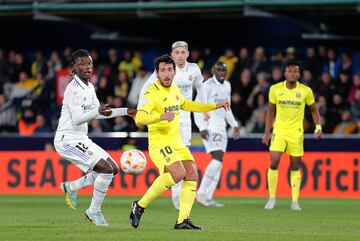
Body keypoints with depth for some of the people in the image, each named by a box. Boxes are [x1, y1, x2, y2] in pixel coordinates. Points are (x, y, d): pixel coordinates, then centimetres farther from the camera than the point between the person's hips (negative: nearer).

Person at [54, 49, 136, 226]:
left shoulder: (89, 87, 11)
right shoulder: (73, 89, -18)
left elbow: (98, 113, 24)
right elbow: (77, 119, -27)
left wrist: (126, 111, 22)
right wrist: (97, 112, -43)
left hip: (81, 139, 10)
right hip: (68, 140, -10)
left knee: (113, 169, 9)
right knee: (106, 169, -19)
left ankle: (71, 187, 19)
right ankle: (94, 211, -5)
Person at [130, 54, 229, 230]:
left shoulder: (174, 89, 11)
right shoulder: (151, 93, -14)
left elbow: (185, 105, 32)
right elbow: (139, 119, -26)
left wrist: (215, 106, 32)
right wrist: (161, 116, -41)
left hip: (177, 143, 8)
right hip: (159, 142, -8)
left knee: (192, 175, -6)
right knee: (178, 172, -27)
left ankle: (183, 221, -4)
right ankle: (140, 206, -16)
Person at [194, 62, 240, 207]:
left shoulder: (227, 86, 15)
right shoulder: (208, 85, -10)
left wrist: (234, 125, 17)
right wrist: (202, 128, -19)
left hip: (221, 127, 8)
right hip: (210, 126, -8)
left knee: (219, 163, 2)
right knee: (218, 159, -18)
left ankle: (208, 197, 3)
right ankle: (201, 193, -12)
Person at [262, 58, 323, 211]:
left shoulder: (306, 91, -4)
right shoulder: (275, 89, -2)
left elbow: (314, 110, 9)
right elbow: (270, 112, 9)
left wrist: (318, 128, -3)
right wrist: (266, 133, 6)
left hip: (296, 132, 0)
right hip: (279, 130, 0)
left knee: (295, 166, 3)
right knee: (274, 163, -10)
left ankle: (295, 201, 9)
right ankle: (272, 198, 3)